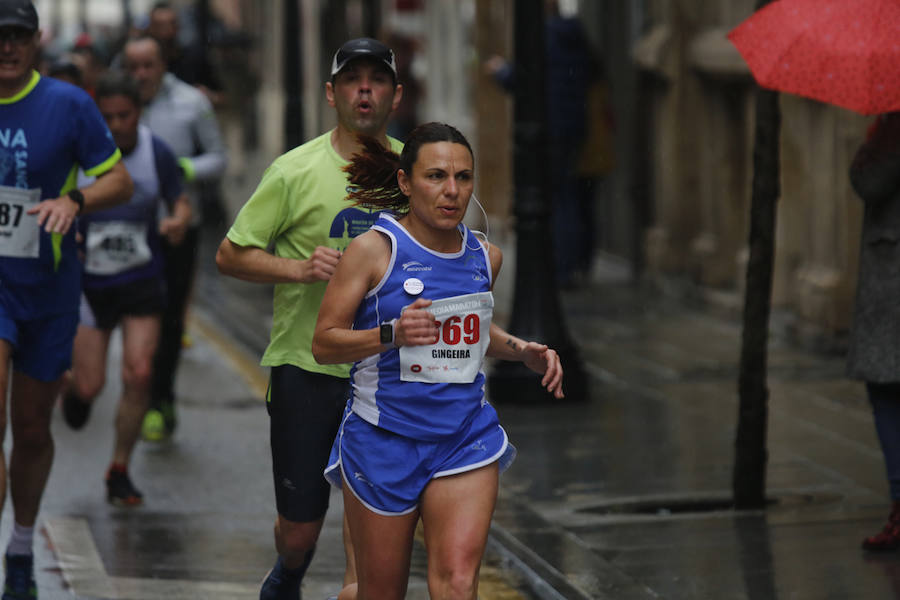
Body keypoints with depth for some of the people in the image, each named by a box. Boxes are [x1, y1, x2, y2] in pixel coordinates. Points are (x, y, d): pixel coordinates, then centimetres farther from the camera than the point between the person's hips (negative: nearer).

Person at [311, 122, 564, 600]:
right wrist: (391, 334, -24)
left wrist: (525, 351, 9)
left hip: (466, 439, 3)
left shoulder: (485, 256, 7)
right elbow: (323, 344, -9)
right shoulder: (373, 249, -8)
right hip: (384, 438, -3)